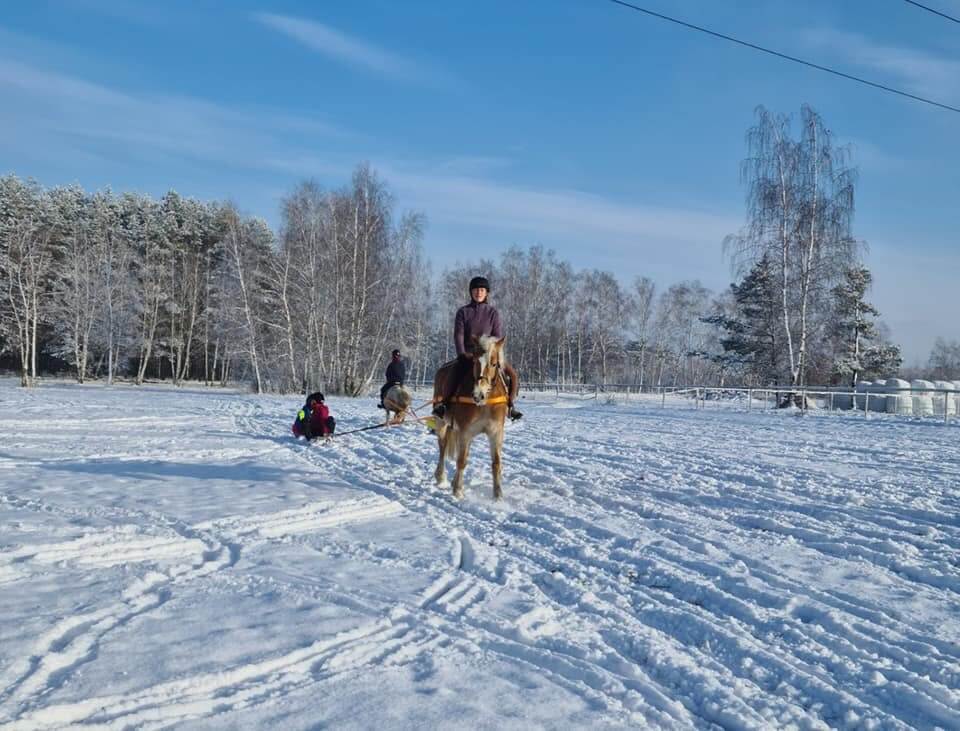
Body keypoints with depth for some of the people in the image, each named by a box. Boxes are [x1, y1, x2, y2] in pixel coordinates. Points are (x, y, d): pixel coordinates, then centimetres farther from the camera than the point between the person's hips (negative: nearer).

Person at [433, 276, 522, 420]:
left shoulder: (493, 312, 4)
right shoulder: (463, 311, 3)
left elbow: (498, 336, -1)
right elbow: (458, 334, -3)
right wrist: (462, 353, -17)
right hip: (467, 354, -1)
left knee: (512, 375, -15)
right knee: (456, 372, -32)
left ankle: (509, 405, 2)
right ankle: (442, 404, -23)